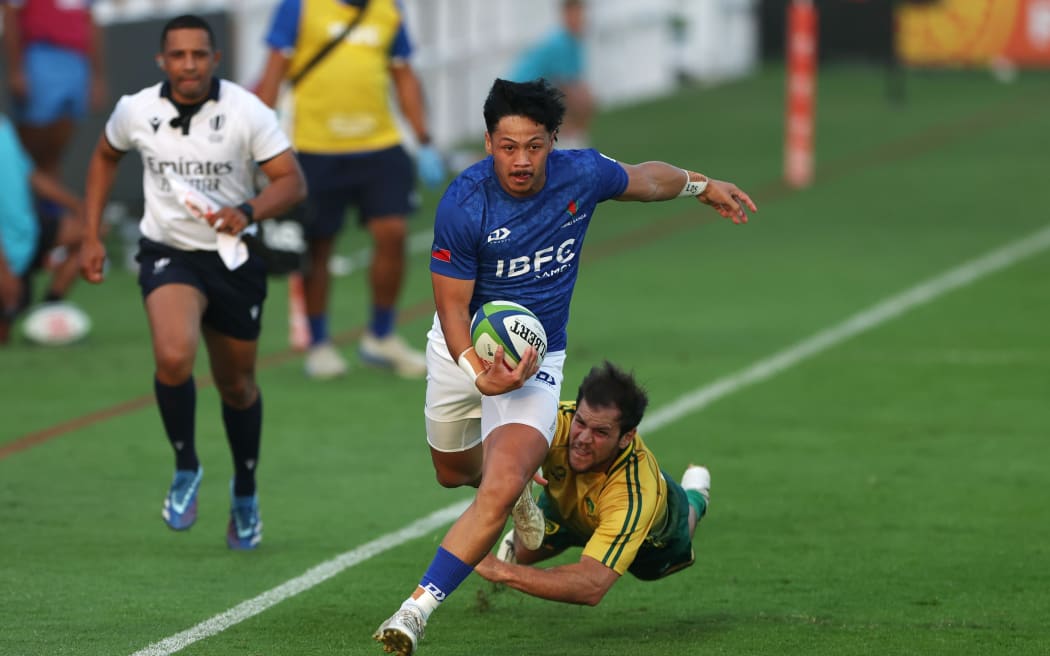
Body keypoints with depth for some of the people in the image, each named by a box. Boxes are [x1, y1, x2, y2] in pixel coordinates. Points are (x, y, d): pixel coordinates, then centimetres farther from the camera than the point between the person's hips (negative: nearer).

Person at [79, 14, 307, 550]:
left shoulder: (246, 112, -13)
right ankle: (185, 468, -4)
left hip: (233, 259, 0)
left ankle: (245, 492, 39)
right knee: (173, 356, -28)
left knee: (236, 385, 13)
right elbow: (105, 156, 14)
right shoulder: (136, 111, -7)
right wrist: (92, 236, 10)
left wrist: (248, 212, -31)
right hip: (168, 255, 0)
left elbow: (292, 181, -12)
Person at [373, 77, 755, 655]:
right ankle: (518, 486, 59)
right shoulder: (462, 206, -24)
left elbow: (643, 178, 9)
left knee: (499, 492, -22)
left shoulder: (582, 175, -16)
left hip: (536, 358, 0)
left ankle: (418, 609, -20)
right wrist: (479, 373, -36)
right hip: (463, 348, 1)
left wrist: (702, 185, 26)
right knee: (454, 472, 23)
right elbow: (452, 305, -19)